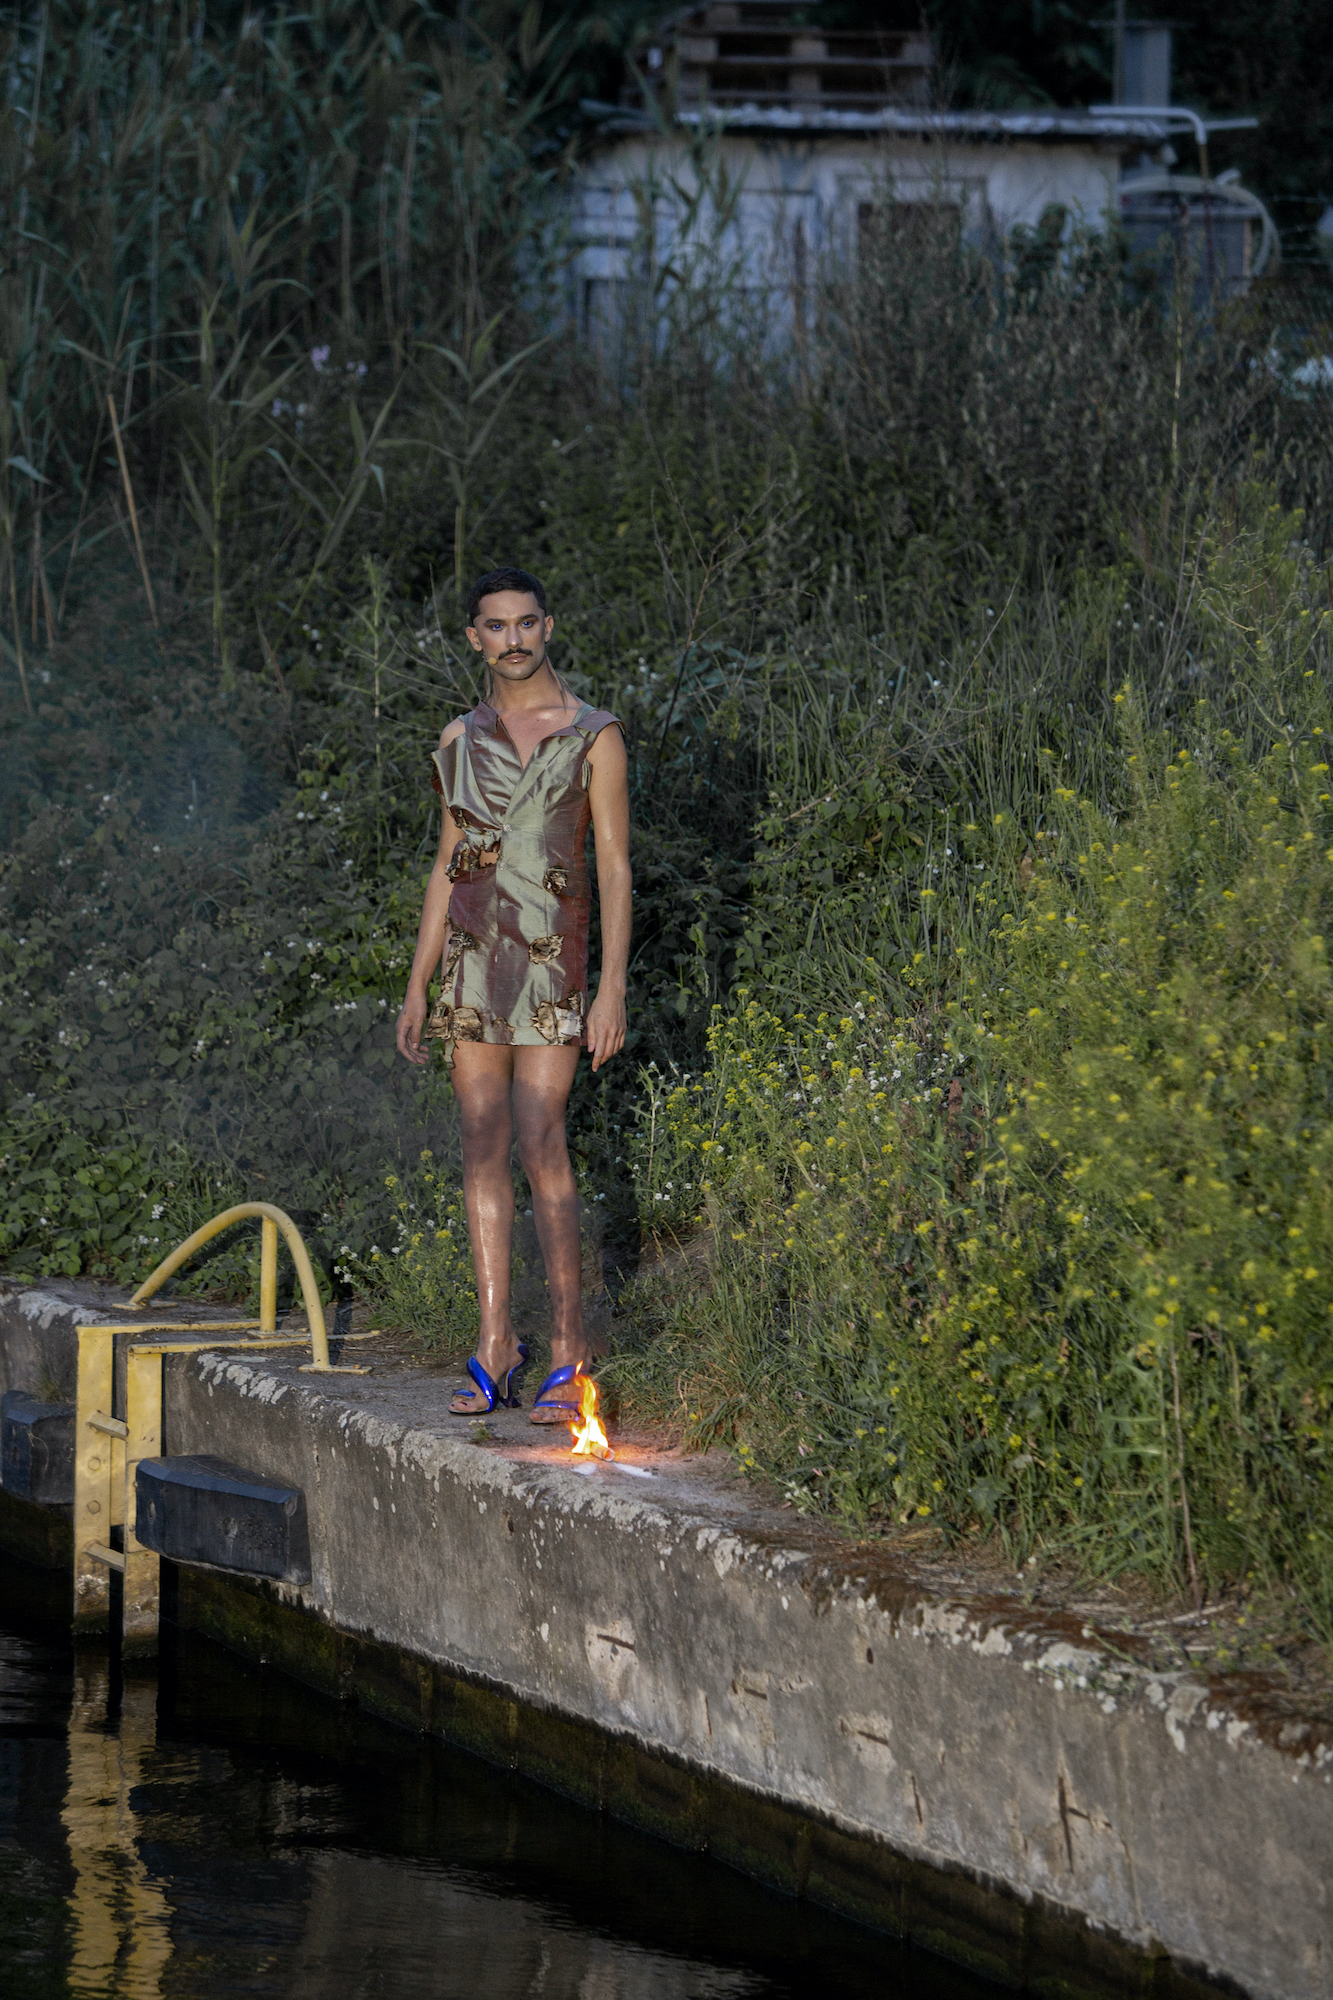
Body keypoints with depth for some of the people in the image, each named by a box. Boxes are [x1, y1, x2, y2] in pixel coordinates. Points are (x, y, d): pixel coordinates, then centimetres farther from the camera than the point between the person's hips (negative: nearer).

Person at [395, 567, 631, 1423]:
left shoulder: (592, 736, 0)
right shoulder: (461, 741, 14)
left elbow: (616, 867, -3)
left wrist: (613, 988, -10)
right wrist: (418, 986, 15)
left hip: (549, 958, -5)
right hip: (472, 959, 5)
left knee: (540, 1144, -13)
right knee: (483, 1150, 2)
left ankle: (570, 1350, -9)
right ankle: (496, 1348, 5)